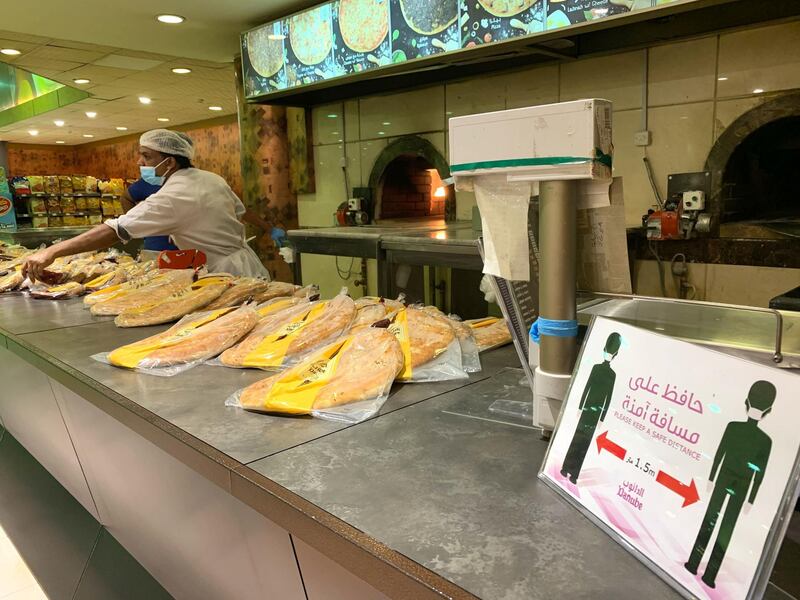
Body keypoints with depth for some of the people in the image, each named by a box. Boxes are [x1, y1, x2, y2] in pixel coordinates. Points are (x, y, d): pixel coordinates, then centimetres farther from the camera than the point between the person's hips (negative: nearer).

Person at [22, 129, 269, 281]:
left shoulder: (173, 197, -21)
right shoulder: (211, 178, 5)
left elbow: (116, 231, -26)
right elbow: (239, 212, 18)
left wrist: (52, 252, -25)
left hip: (229, 275, -9)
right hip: (243, 263, 9)